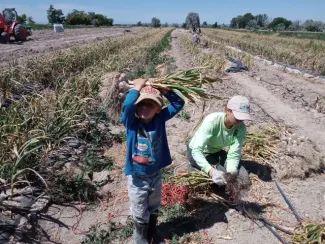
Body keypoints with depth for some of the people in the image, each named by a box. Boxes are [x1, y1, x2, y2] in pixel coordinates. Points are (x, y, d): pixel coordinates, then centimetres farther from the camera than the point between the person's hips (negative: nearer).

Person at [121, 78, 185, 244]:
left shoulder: (160, 120, -9)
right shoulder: (131, 122, -17)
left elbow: (179, 103, -10)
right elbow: (127, 105, -37)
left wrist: (165, 91, -18)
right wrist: (137, 88, -25)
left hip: (156, 175, 3)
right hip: (137, 178, -3)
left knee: (153, 209, 26)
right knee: (140, 214, 15)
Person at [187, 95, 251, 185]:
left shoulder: (241, 128, -22)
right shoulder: (212, 121, -35)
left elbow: (234, 154, -23)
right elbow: (196, 151, -41)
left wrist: (231, 172, -42)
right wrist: (212, 171, -55)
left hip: (216, 152, 5)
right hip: (198, 152, -5)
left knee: (243, 175, -6)